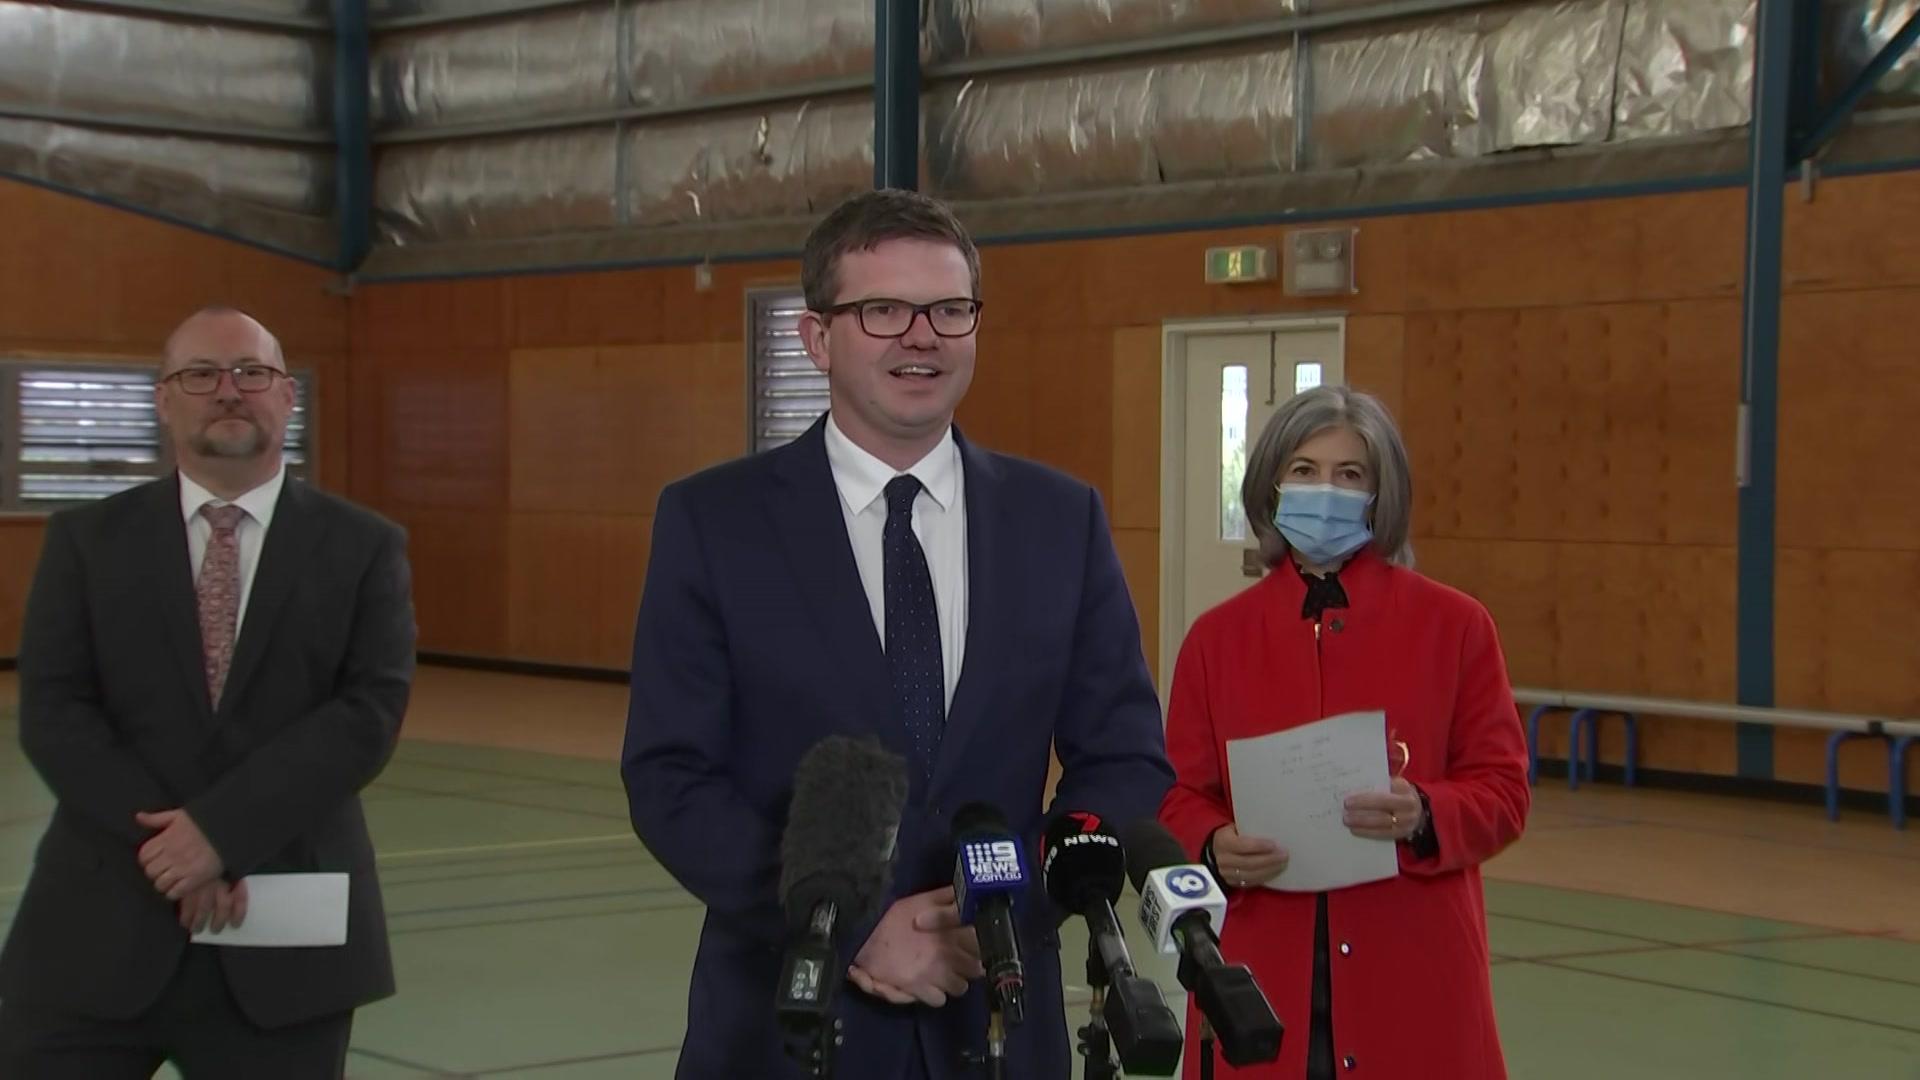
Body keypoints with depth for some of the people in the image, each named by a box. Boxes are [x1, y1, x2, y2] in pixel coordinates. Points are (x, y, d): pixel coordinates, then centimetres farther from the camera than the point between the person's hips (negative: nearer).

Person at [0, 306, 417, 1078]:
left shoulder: (364, 549, 5)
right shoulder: (88, 540, 8)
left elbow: (370, 713, -6)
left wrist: (221, 829, -16)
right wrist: (164, 842, -15)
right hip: (99, 928, 1)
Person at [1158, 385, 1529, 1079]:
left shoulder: (1454, 626, 3)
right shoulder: (1217, 637, 7)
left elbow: (1503, 789, 3)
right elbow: (1179, 797, 9)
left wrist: (1425, 816, -17)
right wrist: (1214, 847, -12)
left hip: (1413, 977, -1)